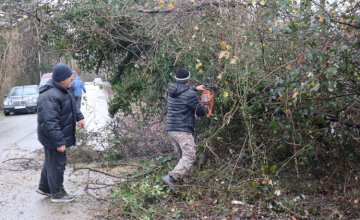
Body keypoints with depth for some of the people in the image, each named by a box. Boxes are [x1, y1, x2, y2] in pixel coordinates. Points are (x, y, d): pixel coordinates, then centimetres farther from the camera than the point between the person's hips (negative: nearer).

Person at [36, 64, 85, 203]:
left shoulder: (65, 90, 3)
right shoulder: (50, 97, -31)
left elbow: (73, 105, 23)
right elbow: (49, 122, -33)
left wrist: (79, 117, 11)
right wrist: (59, 141, -31)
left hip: (60, 136, 11)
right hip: (53, 139, -11)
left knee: (50, 162, 24)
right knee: (57, 164, 4)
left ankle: (44, 187, 41)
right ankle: (57, 194, 20)